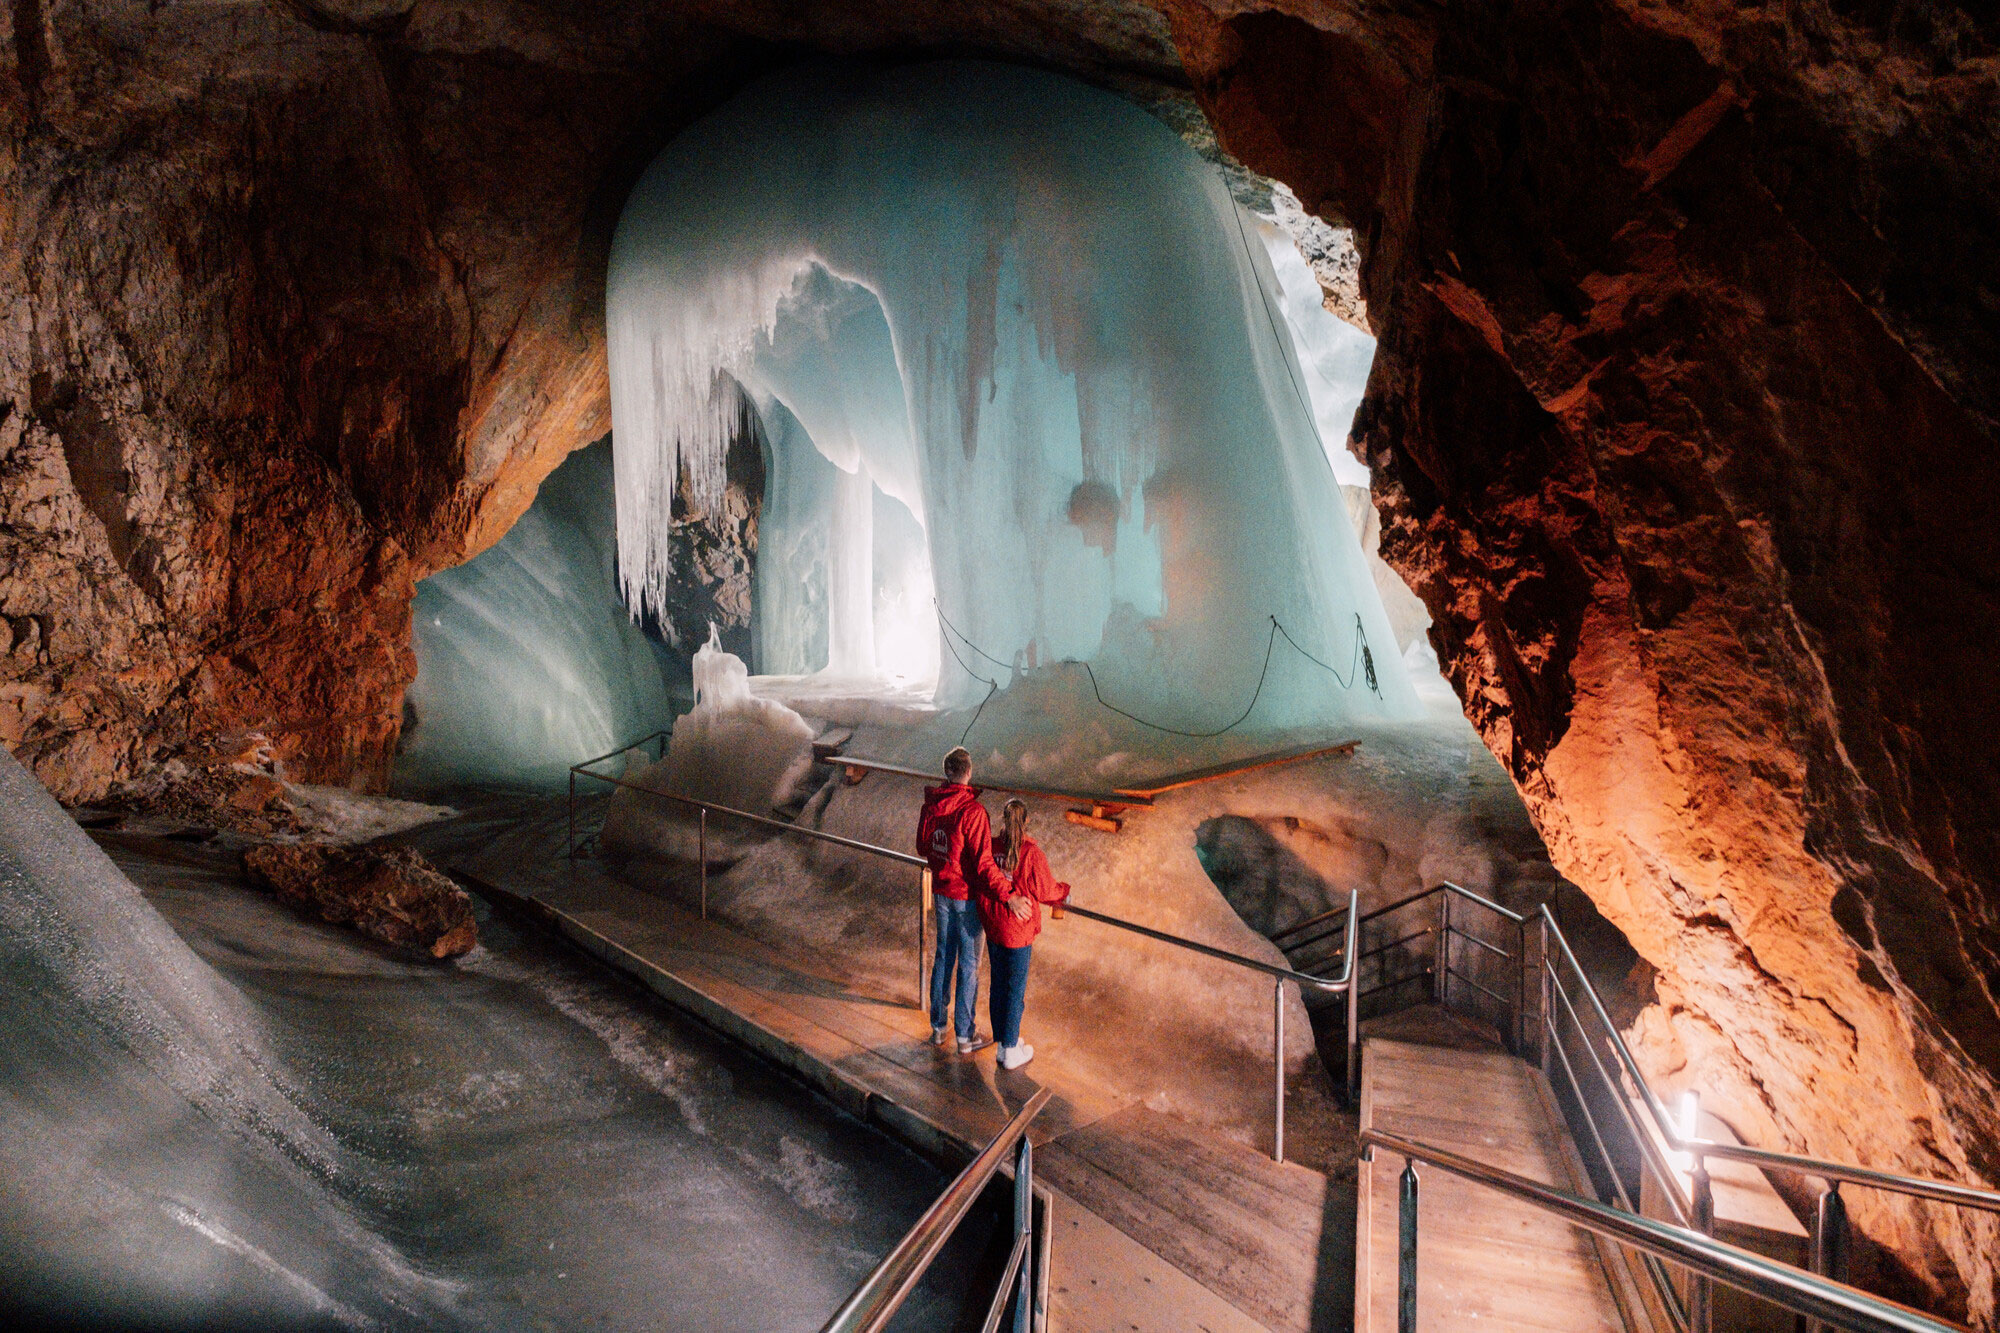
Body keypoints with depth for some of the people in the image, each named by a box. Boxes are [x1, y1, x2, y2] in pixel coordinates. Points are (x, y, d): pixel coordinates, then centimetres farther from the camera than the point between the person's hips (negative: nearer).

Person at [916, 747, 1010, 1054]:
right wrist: (1009, 894, -29)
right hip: (966, 896, -6)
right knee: (968, 964, 7)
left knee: (944, 957, 20)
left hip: (941, 891, 6)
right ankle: (965, 1036, 18)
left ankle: (938, 1027, 31)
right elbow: (984, 863, -28)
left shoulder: (931, 806, -3)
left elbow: (922, 848, 12)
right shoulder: (972, 811, -23)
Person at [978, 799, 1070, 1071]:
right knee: (1015, 989, 7)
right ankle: (1011, 1051, 18)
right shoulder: (1030, 852, -17)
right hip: (1018, 929, -5)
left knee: (998, 984, 17)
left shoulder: (991, 846, -5)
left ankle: (1003, 1044, 30)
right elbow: (1044, 890, -10)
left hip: (992, 926, 5)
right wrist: (1064, 893, 11)